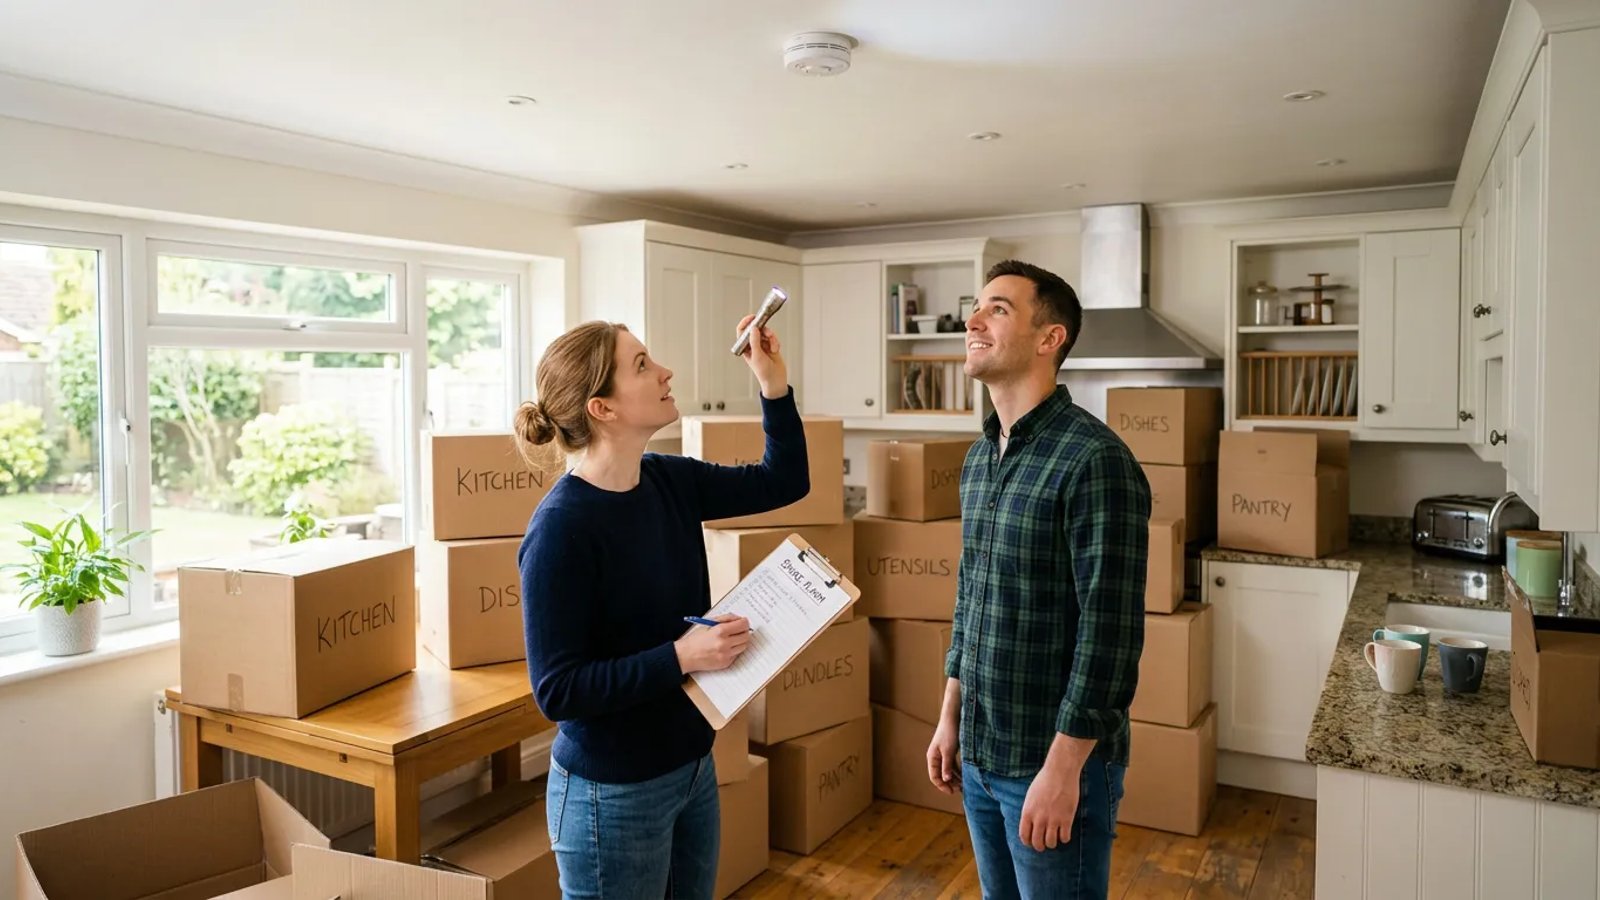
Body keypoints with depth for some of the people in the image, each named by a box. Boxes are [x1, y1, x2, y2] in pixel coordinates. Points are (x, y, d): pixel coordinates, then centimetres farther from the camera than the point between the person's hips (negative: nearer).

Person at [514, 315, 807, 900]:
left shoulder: (669, 481, -3)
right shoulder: (562, 527, -23)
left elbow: (784, 482, 9)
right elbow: (556, 690, -22)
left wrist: (774, 384, -2)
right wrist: (680, 657, -27)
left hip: (693, 768, 7)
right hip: (613, 795, -7)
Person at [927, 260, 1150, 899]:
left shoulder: (1094, 461, -19)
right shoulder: (979, 458, 6)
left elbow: (1111, 632, -20)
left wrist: (1063, 767, -19)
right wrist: (950, 715, 14)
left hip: (1052, 761, -7)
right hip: (981, 754, 7)